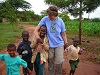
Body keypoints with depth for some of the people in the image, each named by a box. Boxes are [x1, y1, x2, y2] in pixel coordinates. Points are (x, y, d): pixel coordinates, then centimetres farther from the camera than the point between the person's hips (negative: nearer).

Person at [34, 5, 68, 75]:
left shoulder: (60, 21, -6)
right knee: (50, 64, 12)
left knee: (59, 63, -5)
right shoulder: (45, 19, -9)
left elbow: (63, 34, 3)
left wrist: (66, 45, 4)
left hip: (59, 45, 0)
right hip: (49, 45, 0)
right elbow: (36, 31, -10)